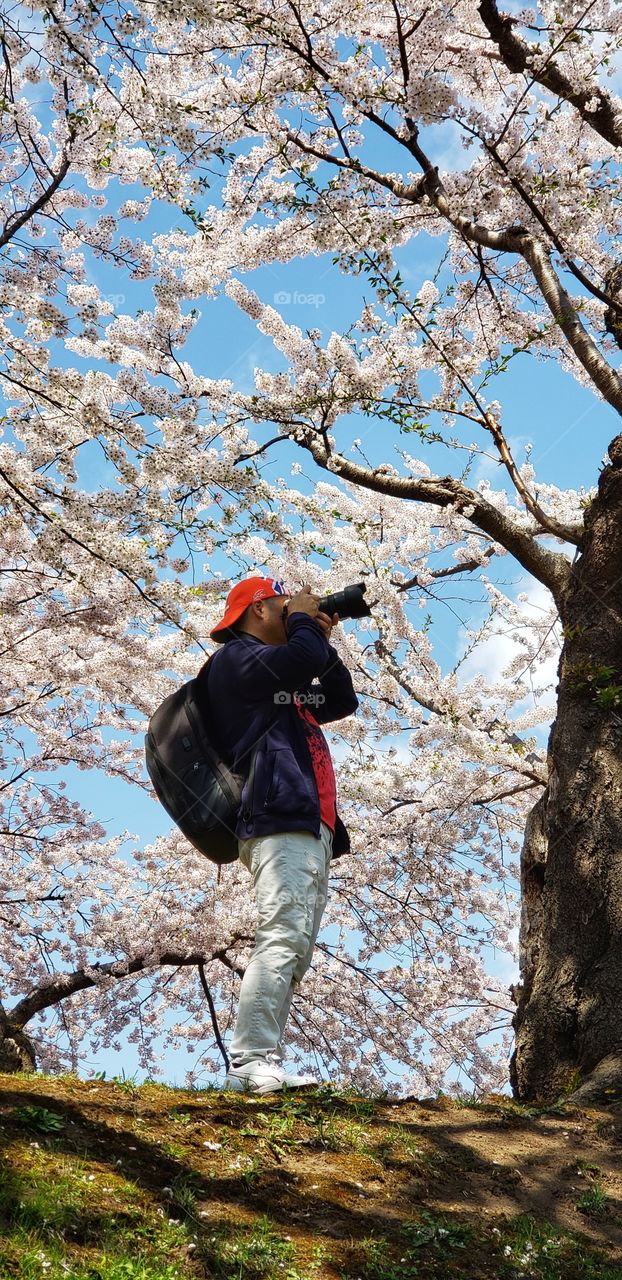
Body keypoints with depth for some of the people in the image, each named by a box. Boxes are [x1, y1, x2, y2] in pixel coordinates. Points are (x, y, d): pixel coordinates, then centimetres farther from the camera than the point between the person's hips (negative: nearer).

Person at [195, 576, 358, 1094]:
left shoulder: (289, 684, 32)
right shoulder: (236, 659, 2)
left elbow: (343, 700, 32)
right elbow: (303, 658, -14)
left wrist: (323, 641, 23)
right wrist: (304, 620, 7)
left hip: (311, 828, 10)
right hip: (280, 821, -10)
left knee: (296, 950, 2)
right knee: (282, 939, -21)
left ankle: (259, 1064, -1)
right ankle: (253, 1062, -25)